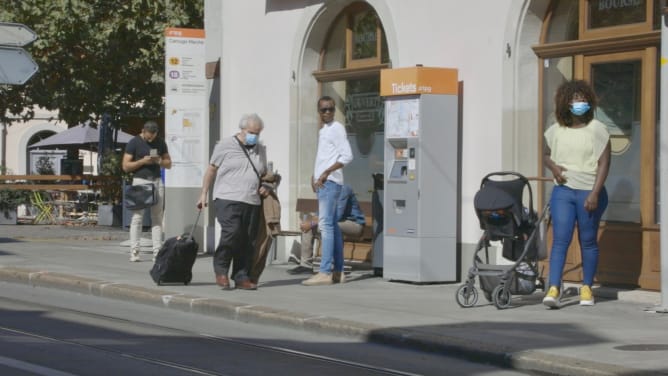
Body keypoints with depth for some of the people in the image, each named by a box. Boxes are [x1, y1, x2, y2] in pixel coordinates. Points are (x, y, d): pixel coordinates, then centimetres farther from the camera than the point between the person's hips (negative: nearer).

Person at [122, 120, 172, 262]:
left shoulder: (160, 143, 12)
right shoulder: (134, 143, 0)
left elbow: (169, 164, 15)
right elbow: (126, 166, -3)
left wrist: (159, 161, -6)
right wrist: (142, 161, -15)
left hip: (157, 181, 4)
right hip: (140, 181, -4)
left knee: (157, 217, 0)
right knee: (137, 217, -6)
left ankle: (157, 252, 0)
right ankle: (134, 252, -4)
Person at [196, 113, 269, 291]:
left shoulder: (261, 150, 18)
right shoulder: (225, 145, 3)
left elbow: (264, 174, 31)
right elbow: (211, 169, 7)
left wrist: (265, 187, 9)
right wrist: (204, 193, 4)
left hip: (252, 202, 5)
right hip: (228, 199, -5)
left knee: (248, 241, 1)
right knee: (231, 232, -21)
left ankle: (241, 277, 8)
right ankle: (221, 270, -3)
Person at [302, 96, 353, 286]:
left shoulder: (337, 128, -6)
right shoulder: (322, 130, 20)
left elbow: (347, 156, -15)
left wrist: (326, 173, -18)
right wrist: (314, 176, 13)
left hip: (330, 182, -9)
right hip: (322, 183, 9)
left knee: (326, 224, -14)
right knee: (332, 226, 10)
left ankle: (325, 272, -18)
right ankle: (338, 272, 14)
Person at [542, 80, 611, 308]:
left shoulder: (597, 129, -3)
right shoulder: (556, 130, 7)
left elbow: (604, 163, -6)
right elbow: (547, 155, 22)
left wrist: (595, 193, -14)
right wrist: (553, 167, -2)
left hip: (589, 193, -2)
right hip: (563, 191, 2)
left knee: (588, 241, 6)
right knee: (560, 239, -7)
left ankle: (587, 288, 17)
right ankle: (554, 289, -11)